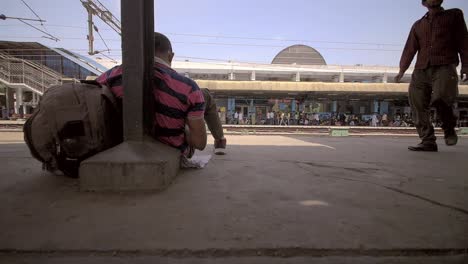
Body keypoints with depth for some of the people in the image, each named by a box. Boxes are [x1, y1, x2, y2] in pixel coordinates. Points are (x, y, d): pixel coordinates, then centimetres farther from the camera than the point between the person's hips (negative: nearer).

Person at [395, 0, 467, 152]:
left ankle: (449, 128, -2)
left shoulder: (454, 15, 19)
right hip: (421, 70, 4)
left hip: (444, 67, -3)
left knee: (440, 97, -29)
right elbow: (410, 49, 13)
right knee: (418, 106, -8)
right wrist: (402, 70, 0)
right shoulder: (418, 25, 25)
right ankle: (428, 141, -3)